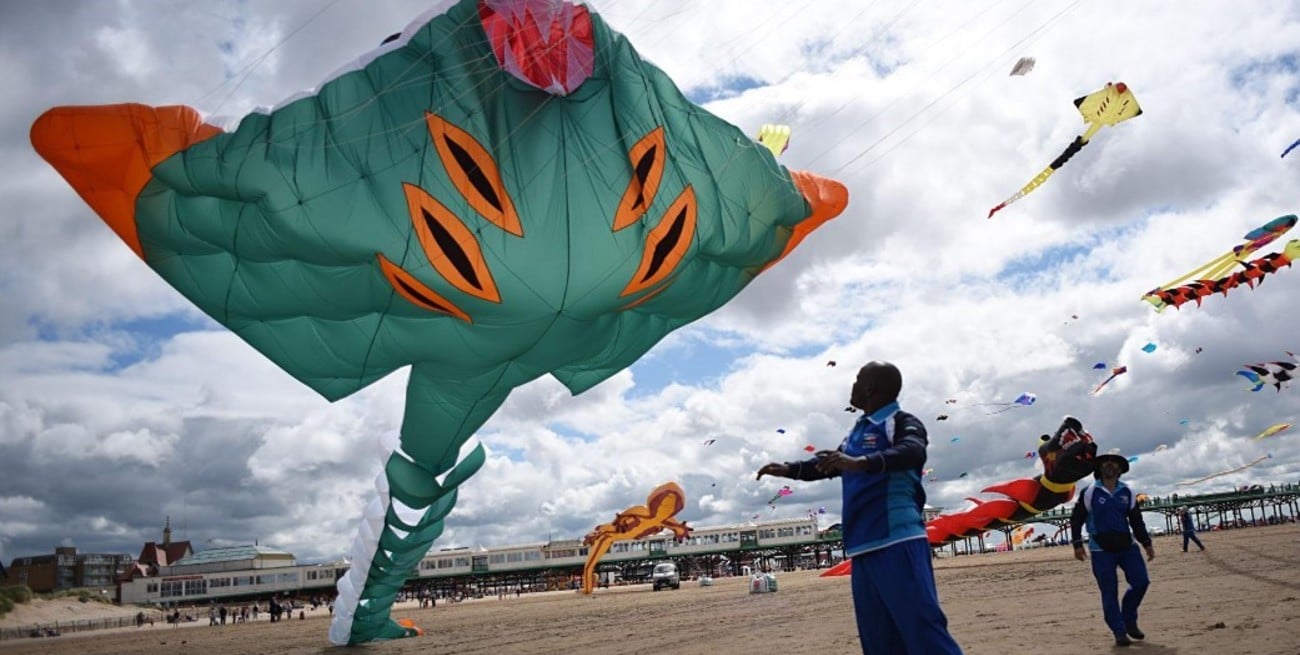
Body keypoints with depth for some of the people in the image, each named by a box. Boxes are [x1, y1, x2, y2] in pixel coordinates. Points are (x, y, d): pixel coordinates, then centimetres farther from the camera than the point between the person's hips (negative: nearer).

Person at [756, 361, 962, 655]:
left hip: (898, 543, -8)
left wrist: (861, 462, -39)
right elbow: (829, 463, 37)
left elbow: (913, 452, -25)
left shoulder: (902, 422, -3)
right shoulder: (857, 432, 21)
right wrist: (788, 469, 29)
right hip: (863, 548, 8)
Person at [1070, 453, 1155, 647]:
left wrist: (1147, 543, 7)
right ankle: (1119, 632, 8)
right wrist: (1077, 545, -8)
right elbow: (1076, 519, -2)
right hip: (1101, 551, -3)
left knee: (1141, 581, -4)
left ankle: (1129, 620, 18)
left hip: (1127, 546, 4)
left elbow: (1137, 520, 14)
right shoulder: (1090, 492, -4)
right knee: (1110, 593, -2)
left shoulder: (1127, 493, 7)